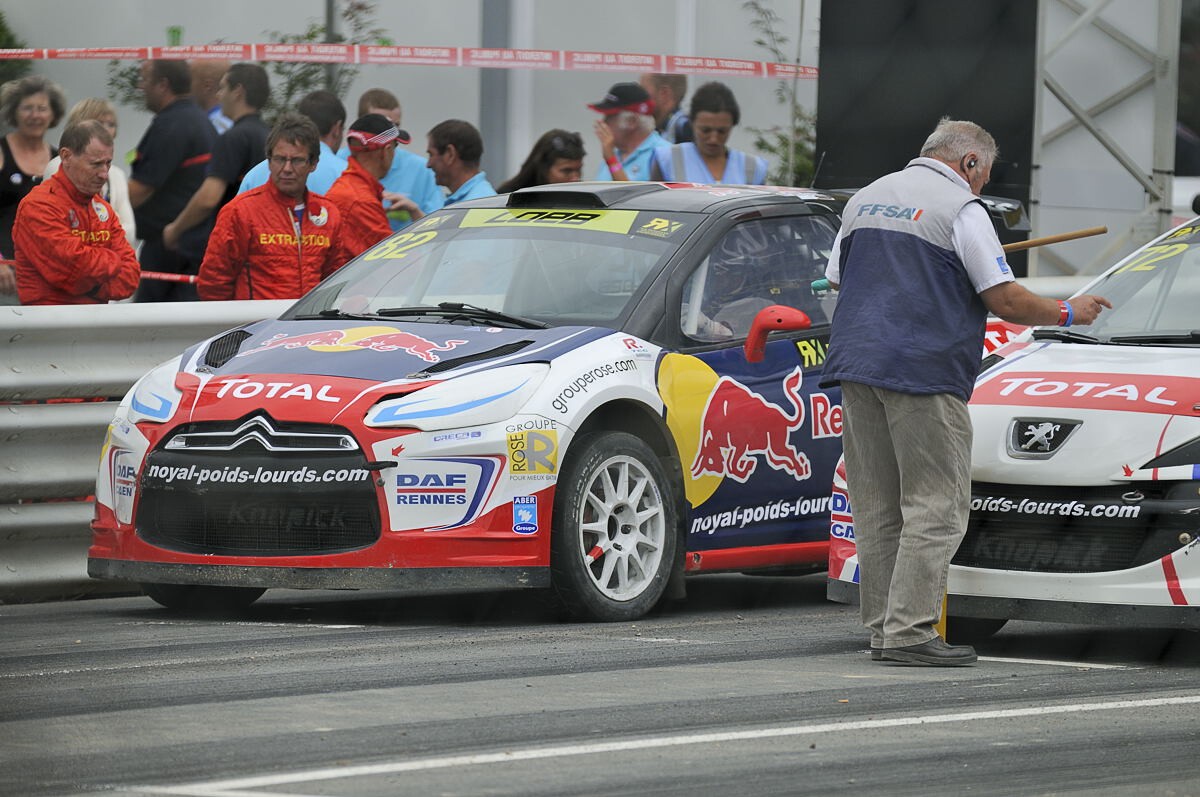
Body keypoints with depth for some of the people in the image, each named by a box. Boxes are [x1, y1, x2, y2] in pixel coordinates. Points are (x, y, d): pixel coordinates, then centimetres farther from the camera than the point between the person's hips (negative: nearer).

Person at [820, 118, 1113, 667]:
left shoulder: (865, 200, 17)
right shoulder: (960, 209, -5)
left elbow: (837, 279, 23)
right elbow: (1004, 301, -7)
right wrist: (1066, 313, 8)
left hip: (855, 366, 7)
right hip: (923, 372, -7)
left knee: (877, 509, 10)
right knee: (936, 509, -5)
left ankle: (882, 628, 11)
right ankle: (908, 631, -11)